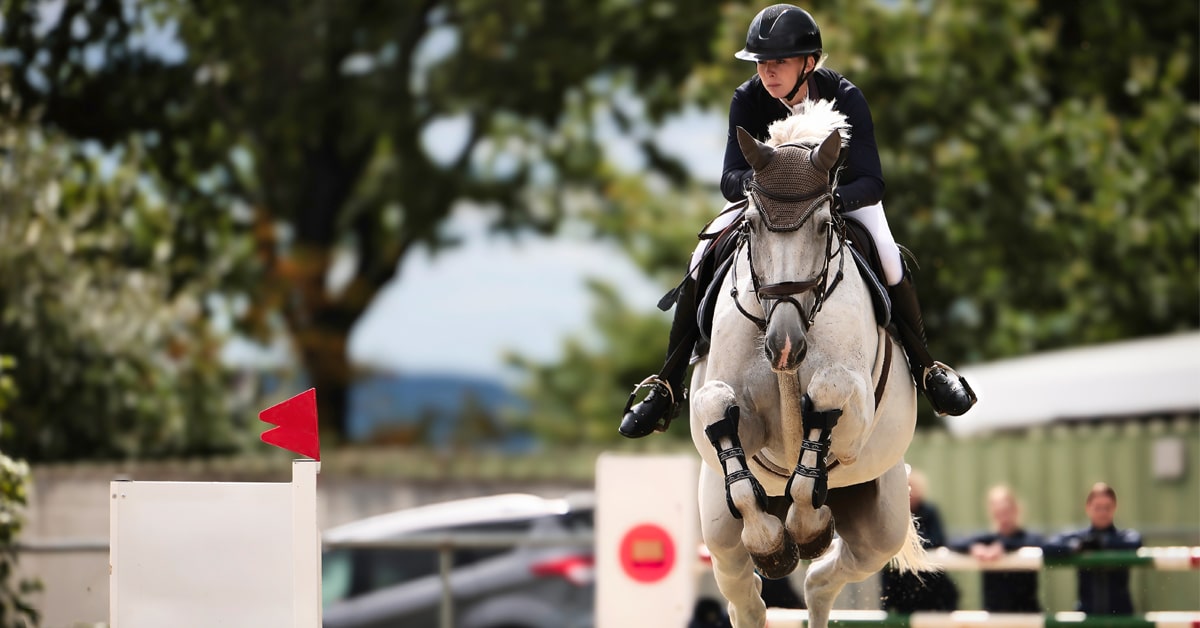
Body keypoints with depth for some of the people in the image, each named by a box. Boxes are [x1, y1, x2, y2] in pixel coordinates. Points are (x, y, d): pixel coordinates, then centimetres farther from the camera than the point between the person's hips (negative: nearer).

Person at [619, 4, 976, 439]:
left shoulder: (845, 98, -30)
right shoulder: (747, 100, -25)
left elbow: (871, 184, -34)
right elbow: (729, 180, -28)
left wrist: (832, 198, -56)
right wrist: (750, 182, -54)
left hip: (840, 193, -1)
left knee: (889, 256, -28)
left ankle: (926, 370, -9)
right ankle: (668, 386, -7)